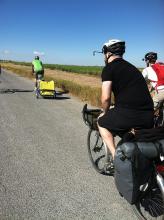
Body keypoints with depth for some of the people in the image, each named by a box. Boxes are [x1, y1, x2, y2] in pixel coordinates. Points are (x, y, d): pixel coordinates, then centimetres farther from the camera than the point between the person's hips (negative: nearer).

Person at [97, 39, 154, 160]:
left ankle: (116, 156, 12)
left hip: (127, 113, -7)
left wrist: (105, 112, 13)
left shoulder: (108, 68, 2)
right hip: (149, 117, 7)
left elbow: (106, 98, -7)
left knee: (101, 122, 21)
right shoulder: (131, 67, 24)